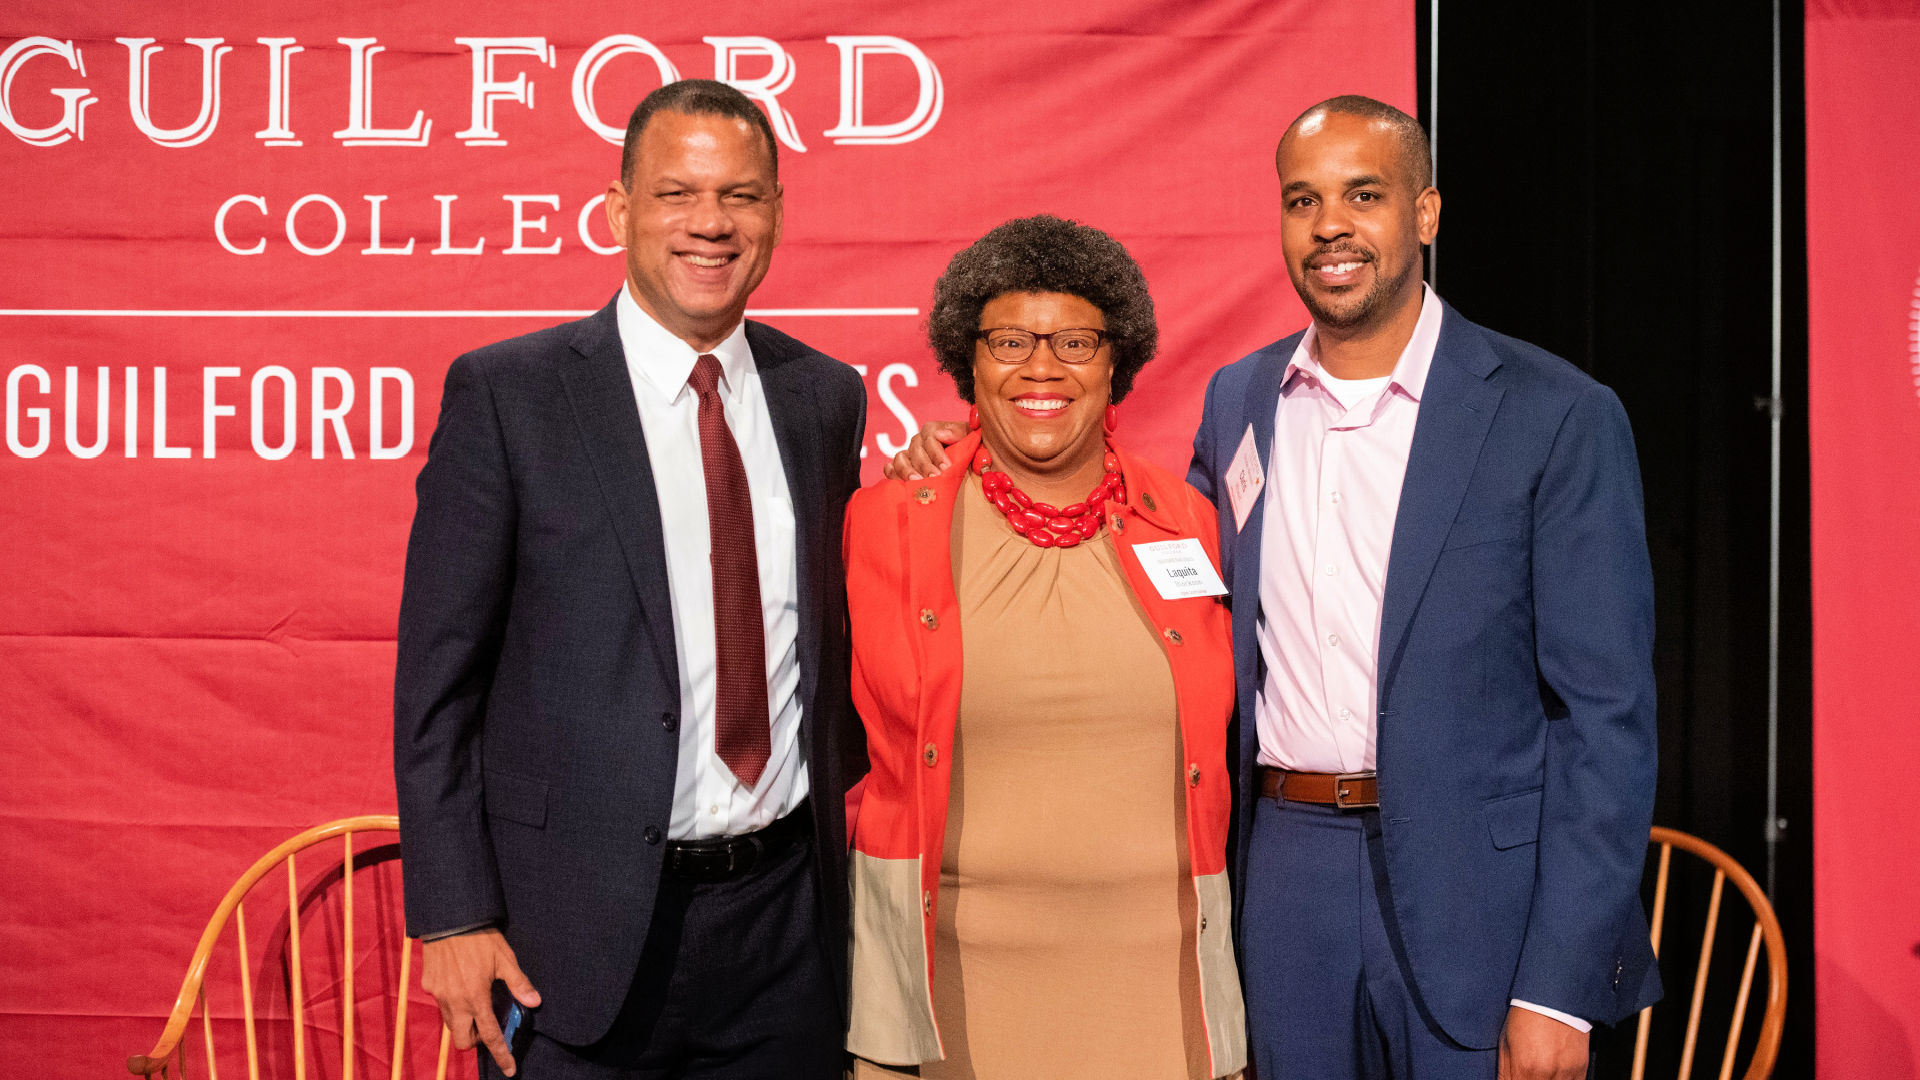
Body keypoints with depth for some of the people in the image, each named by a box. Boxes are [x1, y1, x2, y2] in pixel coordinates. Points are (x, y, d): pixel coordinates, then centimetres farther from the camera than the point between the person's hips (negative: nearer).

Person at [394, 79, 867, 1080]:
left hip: (786, 919, 4)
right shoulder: (504, 393, -6)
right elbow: (437, 680, -6)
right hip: (582, 927, -3)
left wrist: (856, 843, 10)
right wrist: (451, 918, -10)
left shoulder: (825, 396, 6)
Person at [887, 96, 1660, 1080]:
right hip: (1285, 880, 4)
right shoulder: (1237, 401, 8)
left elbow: (1606, 714, -8)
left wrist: (1558, 988, -14)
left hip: (1477, 886, -4)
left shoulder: (1556, 417, -7)